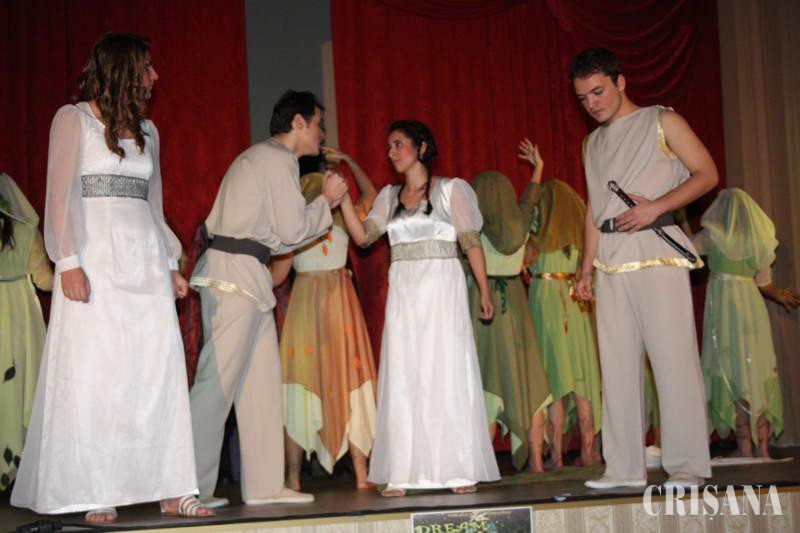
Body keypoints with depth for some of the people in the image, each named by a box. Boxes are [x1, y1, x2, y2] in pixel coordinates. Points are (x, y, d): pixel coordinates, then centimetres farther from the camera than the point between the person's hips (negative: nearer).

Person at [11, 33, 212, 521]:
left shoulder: (147, 130, 19)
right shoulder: (74, 118, 3)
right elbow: (61, 194, -4)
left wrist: (171, 265, 12)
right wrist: (68, 261, -15)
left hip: (146, 260, 5)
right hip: (96, 257, -5)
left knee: (160, 371, -1)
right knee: (94, 372, -5)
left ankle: (170, 489, 2)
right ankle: (97, 495, -2)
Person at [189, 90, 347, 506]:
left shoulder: (259, 158, 23)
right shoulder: (279, 159, -7)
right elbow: (292, 230, -10)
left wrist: (324, 205, 20)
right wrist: (327, 199, 6)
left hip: (244, 275, 10)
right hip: (237, 273, -10)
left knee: (262, 379, 9)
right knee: (218, 381, -9)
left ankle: (264, 484, 13)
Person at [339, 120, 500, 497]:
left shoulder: (449, 189, 2)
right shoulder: (389, 196, 14)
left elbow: (471, 241, -1)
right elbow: (363, 236, 3)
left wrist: (484, 291, -6)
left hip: (443, 288, -4)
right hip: (403, 292, 4)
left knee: (448, 375, -2)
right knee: (403, 380, 1)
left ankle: (460, 471, 5)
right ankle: (403, 474, 4)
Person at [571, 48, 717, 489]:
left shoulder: (662, 122, 4)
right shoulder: (592, 142, 21)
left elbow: (707, 174, -2)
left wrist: (656, 206, -15)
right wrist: (586, 268, 14)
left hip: (655, 250, -6)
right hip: (610, 259, 6)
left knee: (673, 354, -9)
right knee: (617, 362, 2)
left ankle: (687, 464, -7)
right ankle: (624, 467, 5)